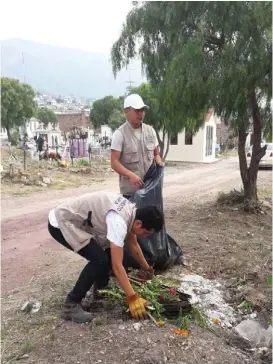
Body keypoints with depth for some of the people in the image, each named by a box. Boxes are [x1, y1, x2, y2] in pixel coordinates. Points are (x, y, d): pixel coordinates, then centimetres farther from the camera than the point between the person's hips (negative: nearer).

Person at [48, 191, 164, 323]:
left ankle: (100, 289, 31)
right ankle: (70, 305, -7)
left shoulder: (132, 212, -1)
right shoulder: (119, 221, -30)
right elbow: (117, 265, -29)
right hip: (60, 223, -10)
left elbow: (133, 245, 16)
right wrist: (132, 298, -24)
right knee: (99, 259, -21)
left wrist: (147, 268, 26)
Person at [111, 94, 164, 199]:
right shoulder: (120, 134, -10)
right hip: (130, 190, -5)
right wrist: (131, 175, -30)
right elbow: (114, 162, -15)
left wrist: (159, 161, -7)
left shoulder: (150, 130, 7)